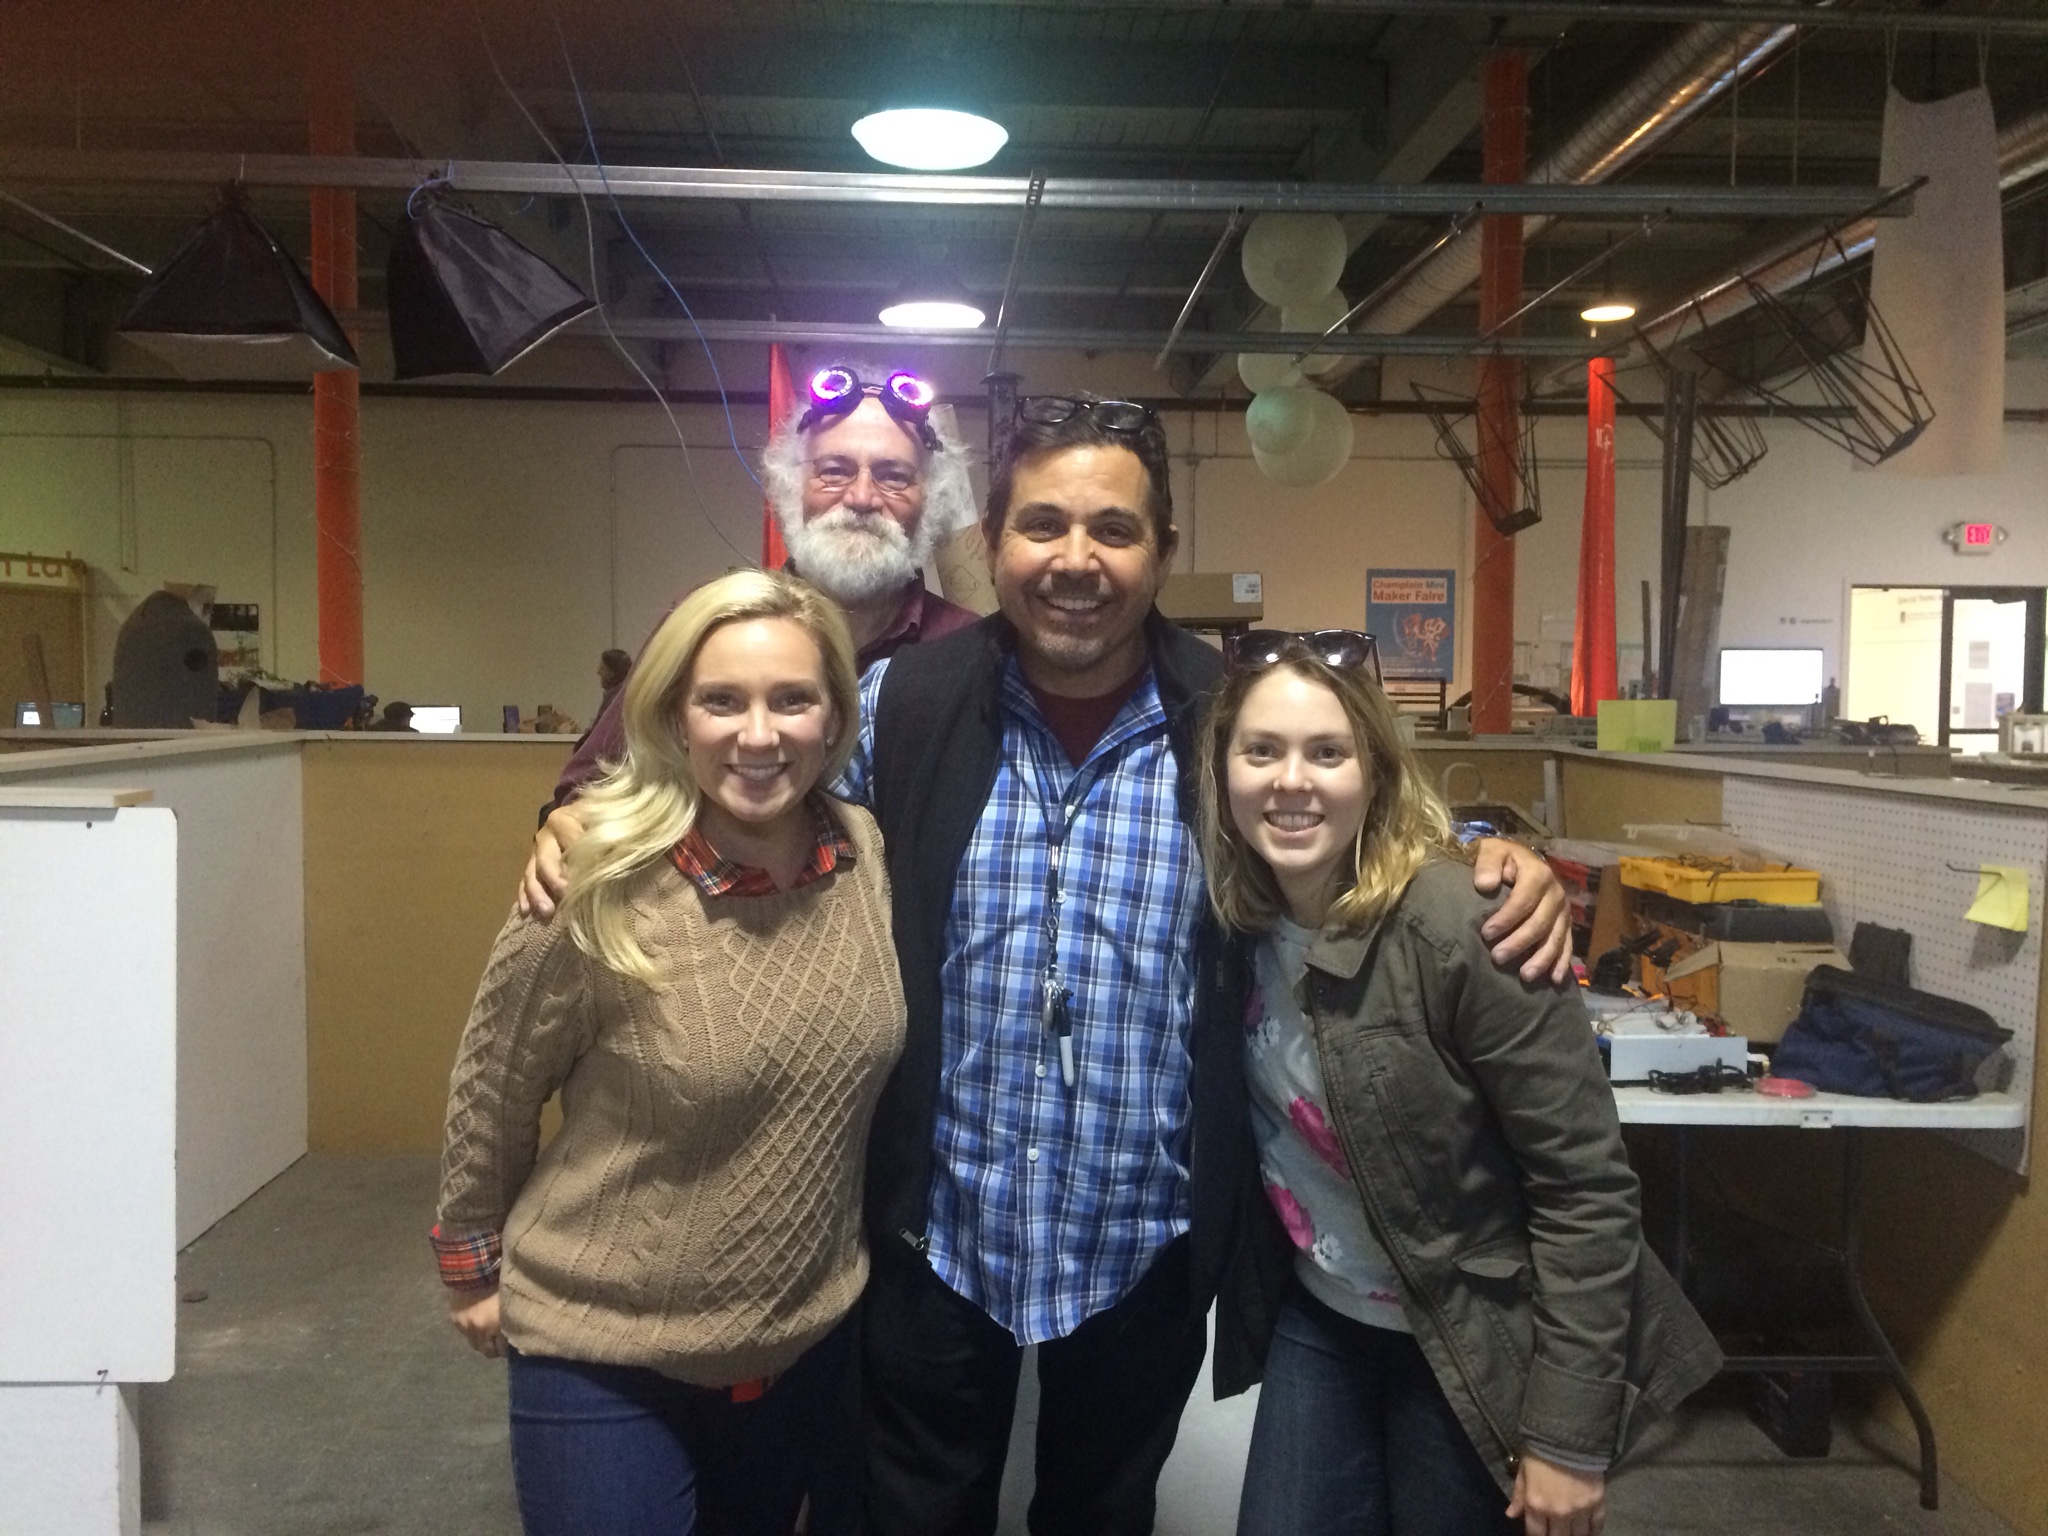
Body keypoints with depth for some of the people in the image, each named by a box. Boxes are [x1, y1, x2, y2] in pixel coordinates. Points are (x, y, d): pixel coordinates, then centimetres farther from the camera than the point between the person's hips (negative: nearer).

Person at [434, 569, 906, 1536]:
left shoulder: (868, 859, -10)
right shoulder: (597, 901, -22)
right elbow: (492, 1090, -6)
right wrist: (474, 1264, 6)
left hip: (809, 1341, 4)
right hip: (606, 1356, -4)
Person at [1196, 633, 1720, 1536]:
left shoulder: (1457, 927, -25)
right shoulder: (1234, 916, -8)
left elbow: (1587, 1184, -20)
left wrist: (1567, 1433, -17)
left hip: (1473, 1345, -4)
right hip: (1318, 1319, 5)